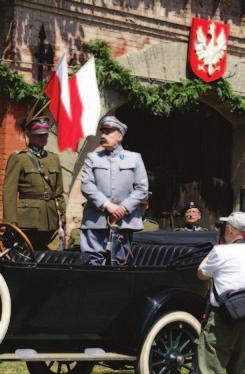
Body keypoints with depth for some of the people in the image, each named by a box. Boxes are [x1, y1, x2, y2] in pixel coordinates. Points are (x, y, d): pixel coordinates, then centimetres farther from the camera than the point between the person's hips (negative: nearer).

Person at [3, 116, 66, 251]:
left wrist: (62, 218, 11)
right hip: (28, 221, -5)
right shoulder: (17, 158, -2)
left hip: (50, 222, 5)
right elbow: (9, 194, -6)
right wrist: (11, 224, -12)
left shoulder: (54, 158, 15)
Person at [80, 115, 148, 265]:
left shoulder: (134, 158, 12)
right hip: (96, 221, 0)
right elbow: (86, 185, 0)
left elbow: (142, 188, 4)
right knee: (94, 261, -8)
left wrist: (123, 208, -9)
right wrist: (107, 205, -12)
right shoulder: (92, 158, 12)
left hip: (124, 220, 0)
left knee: (119, 262, 4)